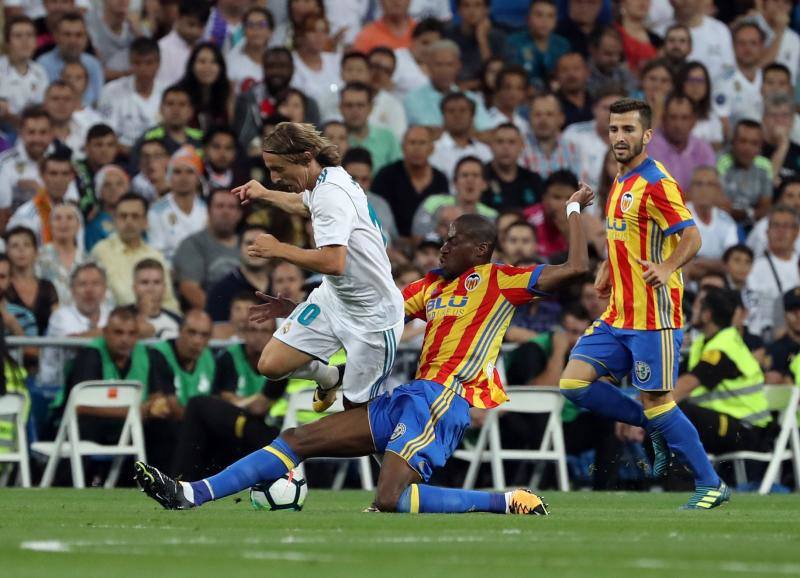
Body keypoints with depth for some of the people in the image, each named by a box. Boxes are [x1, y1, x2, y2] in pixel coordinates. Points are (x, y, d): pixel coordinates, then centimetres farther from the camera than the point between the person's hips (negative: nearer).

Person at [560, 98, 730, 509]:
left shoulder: (655, 183, -13)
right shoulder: (621, 181, 15)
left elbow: (691, 237, -20)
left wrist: (666, 268, -35)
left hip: (653, 316, -9)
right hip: (618, 315, 9)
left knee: (656, 402, -7)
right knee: (575, 383, -1)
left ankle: (711, 485, 5)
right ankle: (657, 429, 13)